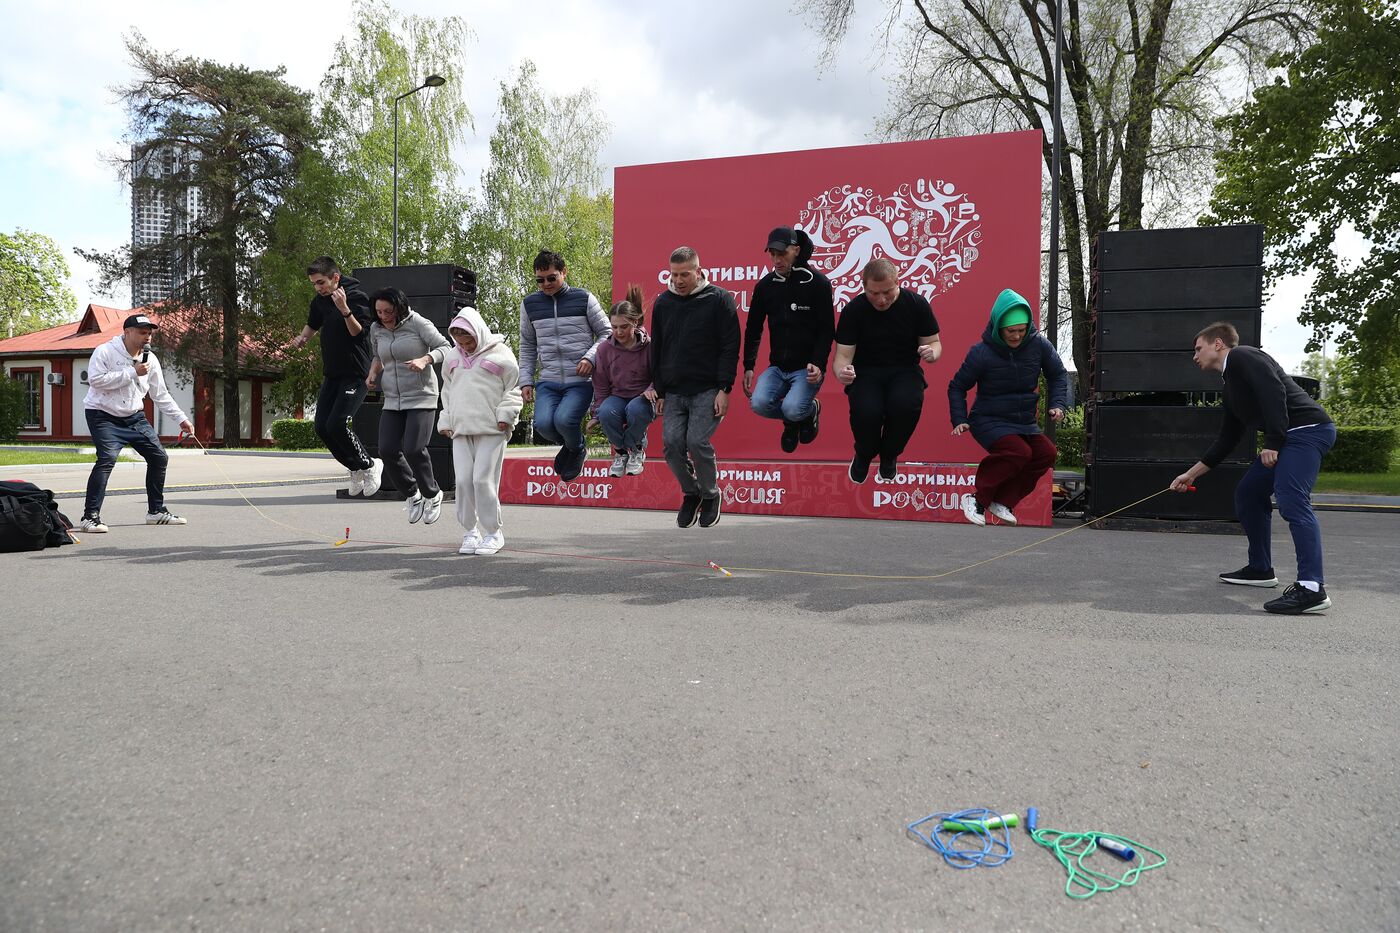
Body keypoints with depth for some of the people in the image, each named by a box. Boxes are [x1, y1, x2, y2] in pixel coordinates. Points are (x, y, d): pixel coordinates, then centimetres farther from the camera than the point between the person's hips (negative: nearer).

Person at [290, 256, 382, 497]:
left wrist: (344, 309, -36)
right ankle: (356, 468, 18)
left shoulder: (356, 296, -15)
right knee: (322, 427, 2)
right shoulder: (320, 300, 7)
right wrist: (301, 339, 7)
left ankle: (369, 465, 3)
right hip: (331, 373, 8)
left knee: (337, 424, -18)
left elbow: (358, 332, -22)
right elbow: (313, 324, 25)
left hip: (355, 373, -8)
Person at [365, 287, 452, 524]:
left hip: (421, 397, -6)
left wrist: (424, 360, -24)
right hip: (392, 400, 6)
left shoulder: (417, 323, -8)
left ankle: (432, 495, 7)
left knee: (414, 449, -17)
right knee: (387, 450, -6)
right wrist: (374, 371, 7)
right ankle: (413, 496, 15)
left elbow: (445, 347, -7)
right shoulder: (376, 329, 9)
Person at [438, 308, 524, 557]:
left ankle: (493, 532, 4)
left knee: (483, 479, -10)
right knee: (463, 480, -1)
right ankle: (471, 530, 13)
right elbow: (447, 392, 27)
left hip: (491, 430, -5)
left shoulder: (499, 353, 4)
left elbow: (513, 388, 3)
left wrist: (505, 415, -8)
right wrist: (445, 421, 19)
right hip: (461, 430, 5)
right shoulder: (453, 358, 21)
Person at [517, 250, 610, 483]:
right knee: (543, 423, -19)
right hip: (548, 382, 3)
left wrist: (590, 357, -11)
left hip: (580, 381, -3)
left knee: (564, 419, -26)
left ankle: (577, 449, 11)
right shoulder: (530, 304, 11)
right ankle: (569, 445, 17)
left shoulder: (584, 299, 2)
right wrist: (526, 380, 10)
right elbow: (527, 346, 18)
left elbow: (606, 333, 6)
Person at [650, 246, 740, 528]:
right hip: (673, 392, 5)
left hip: (707, 391, -4)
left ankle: (710, 495, 11)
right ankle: (690, 493, 17)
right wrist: (659, 392, 11)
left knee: (697, 442, -14)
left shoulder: (719, 299, -3)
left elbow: (730, 347, -5)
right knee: (672, 442, -7)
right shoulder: (662, 302, 11)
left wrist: (724, 389, -11)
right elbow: (656, 350, 15)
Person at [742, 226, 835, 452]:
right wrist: (748, 367, 5)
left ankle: (811, 409, 13)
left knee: (793, 409, -27)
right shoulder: (765, 285, 4)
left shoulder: (818, 283, -7)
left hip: (807, 368, -4)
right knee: (759, 404, -21)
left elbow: (827, 330, -7)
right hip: (777, 367, 4)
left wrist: (819, 364, -20)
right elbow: (753, 329, 11)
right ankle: (791, 420, 14)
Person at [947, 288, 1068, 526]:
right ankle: (978, 499, -14)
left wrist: (1058, 405, -2)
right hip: (989, 421, -5)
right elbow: (957, 387, 0)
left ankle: (1004, 501, -7)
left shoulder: (1039, 345, -4)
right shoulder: (981, 353, -12)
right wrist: (960, 420, -8)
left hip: (1025, 422, 5)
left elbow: (1058, 376, 12)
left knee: (1047, 453, -20)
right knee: (1019, 451, -30)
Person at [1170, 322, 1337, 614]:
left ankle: (1311, 588, -30)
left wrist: (1272, 442, -21)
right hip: (1288, 438, 10)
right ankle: (1260, 569, 25)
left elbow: (1274, 390, -19)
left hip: (1307, 429, -10)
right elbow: (1226, 440, 28)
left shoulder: (1242, 356, -2)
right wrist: (1191, 474, 33)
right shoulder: (1232, 385, 25)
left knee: (1292, 500, -22)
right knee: (1248, 492, 16)